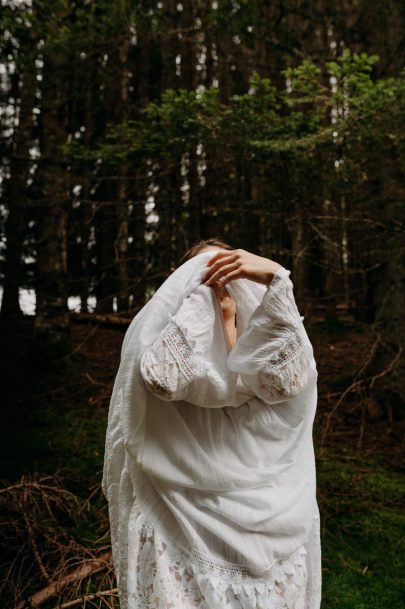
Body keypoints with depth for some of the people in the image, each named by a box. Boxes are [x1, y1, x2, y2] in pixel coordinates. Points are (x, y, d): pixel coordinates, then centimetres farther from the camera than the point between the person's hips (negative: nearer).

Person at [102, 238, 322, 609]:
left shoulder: (266, 342, 5)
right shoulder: (163, 334, 0)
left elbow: (288, 379, -18)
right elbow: (162, 377, -23)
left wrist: (276, 278, -24)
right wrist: (200, 290, -17)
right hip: (184, 523, -2)